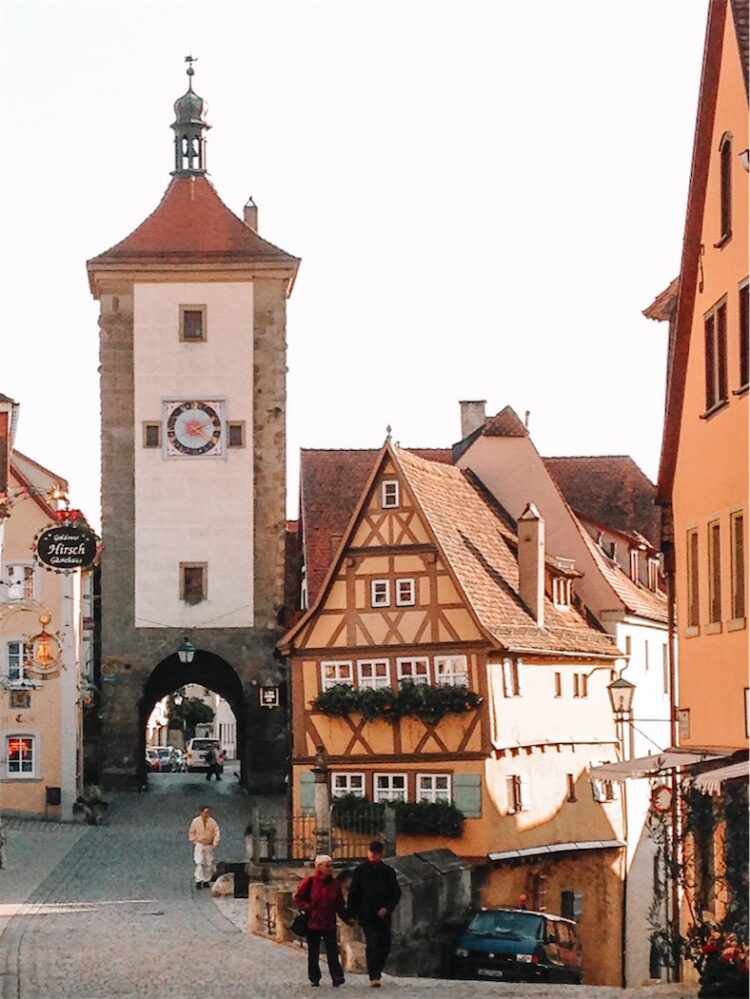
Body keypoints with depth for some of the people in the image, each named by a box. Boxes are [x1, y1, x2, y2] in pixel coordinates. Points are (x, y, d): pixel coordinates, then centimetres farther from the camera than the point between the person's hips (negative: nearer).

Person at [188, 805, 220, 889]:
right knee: (199, 863, -12)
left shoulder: (212, 822, -5)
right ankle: (198, 881, -12)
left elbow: (217, 833, -1)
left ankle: (206, 881, 14)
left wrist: (215, 843, -6)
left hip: (209, 846, 2)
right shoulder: (196, 821, -6)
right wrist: (194, 841, -1)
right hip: (199, 845, -2)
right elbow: (191, 832, 5)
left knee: (209, 864, 3)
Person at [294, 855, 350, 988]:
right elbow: (298, 898, 0)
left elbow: (340, 904, 9)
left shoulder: (335, 883, 4)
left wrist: (346, 918, 4)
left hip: (329, 923, 2)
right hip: (313, 922, -2)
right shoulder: (310, 882, -7)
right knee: (313, 953, 8)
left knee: (332, 951, -7)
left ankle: (337, 977, -11)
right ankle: (314, 978, 18)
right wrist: (307, 908, -13)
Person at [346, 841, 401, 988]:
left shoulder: (388, 872, 8)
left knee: (384, 946, 5)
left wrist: (387, 908, -7)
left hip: (383, 915, 3)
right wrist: (353, 914, -2)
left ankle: (376, 973, 21)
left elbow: (396, 893, 8)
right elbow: (353, 894, 5)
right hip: (367, 915, -3)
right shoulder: (360, 871, 3)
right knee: (372, 944, -14)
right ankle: (374, 977, -16)